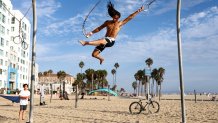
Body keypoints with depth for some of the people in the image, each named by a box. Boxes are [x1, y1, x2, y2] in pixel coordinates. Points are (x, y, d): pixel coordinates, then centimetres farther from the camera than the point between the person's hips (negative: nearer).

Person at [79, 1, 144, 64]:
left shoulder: (120, 23, 5)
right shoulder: (107, 22, 11)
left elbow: (130, 17, 2)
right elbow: (99, 28, 18)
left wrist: (138, 11, -1)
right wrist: (91, 33, 10)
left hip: (111, 41, -4)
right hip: (104, 40, 5)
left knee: (102, 41, -41)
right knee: (94, 54, 0)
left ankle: (86, 43, -47)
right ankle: (101, 59, 33)